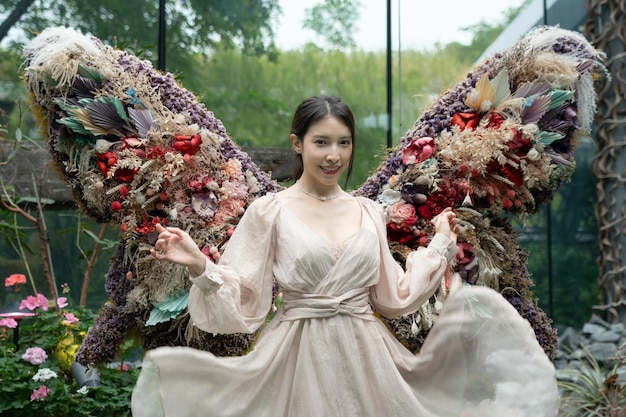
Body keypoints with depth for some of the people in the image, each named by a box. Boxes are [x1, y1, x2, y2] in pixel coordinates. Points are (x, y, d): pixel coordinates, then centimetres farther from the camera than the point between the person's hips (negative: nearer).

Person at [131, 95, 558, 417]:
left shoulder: (369, 212, 7)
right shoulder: (270, 211, -4)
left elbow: (394, 296, 11)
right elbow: (244, 304, -7)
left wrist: (441, 243, 15)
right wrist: (200, 266, -22)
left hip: (366, 355, 3)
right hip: (299, 358, -3)